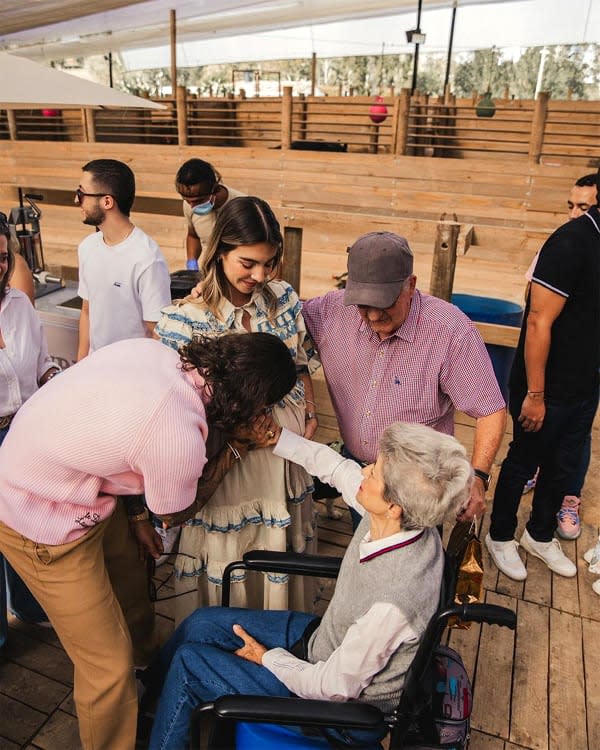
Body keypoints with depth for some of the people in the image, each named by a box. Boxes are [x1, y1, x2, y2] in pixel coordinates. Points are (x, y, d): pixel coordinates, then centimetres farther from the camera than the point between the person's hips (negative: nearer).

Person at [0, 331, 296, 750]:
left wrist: (137, 513, 11)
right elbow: (175, 516, -11)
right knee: (109, 665, 5)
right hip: (43, 526, -8)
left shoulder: (153, 350, -13)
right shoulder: (181, 436, -34)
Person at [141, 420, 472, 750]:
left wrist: (267, 657, -9)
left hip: (347, 712, -7)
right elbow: (335, 467, -2)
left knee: (188, 664, -2)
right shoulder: (401, 518, -20)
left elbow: (336, 688, -25)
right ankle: (145, 695, 36)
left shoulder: (393, 601, -40)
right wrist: (275, 435, -1)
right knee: (201, 623, 9)